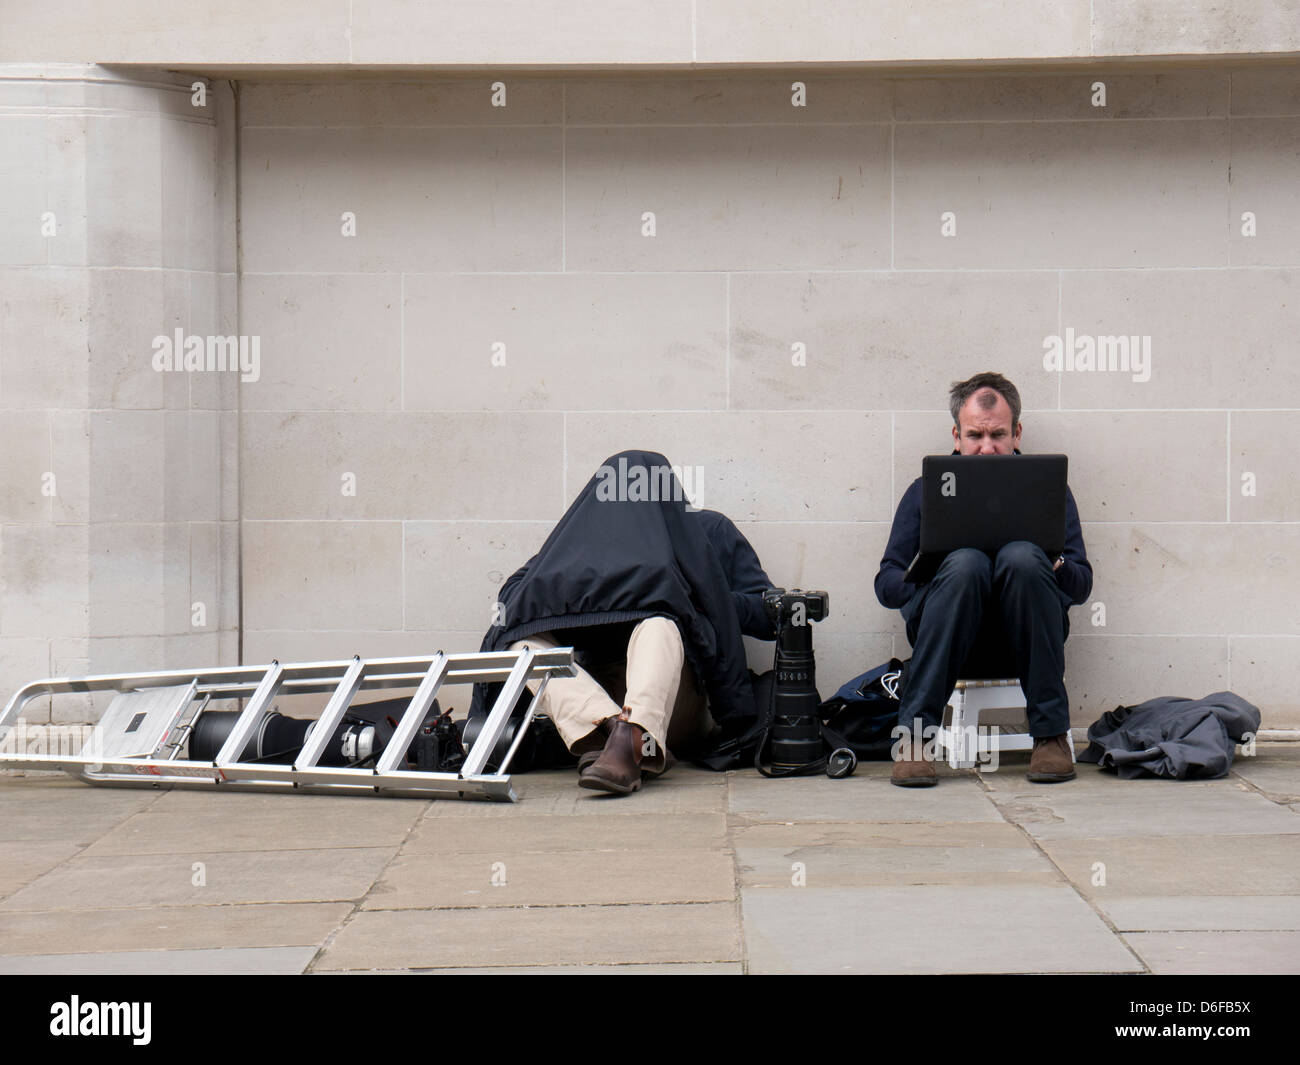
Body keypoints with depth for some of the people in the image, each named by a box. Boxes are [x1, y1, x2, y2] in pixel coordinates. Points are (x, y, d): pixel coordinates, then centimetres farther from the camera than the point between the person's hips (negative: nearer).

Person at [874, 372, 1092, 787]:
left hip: (1023, 631, 1)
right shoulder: (926, 490, 17)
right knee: (966, 562, -33)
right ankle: (914, 735, -33)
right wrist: (924, 579, -13)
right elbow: (886, 585, 10)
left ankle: (1051, 733, -27)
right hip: (949, 631, 0)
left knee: (1022, 556, -31)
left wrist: (1053, 565, -13)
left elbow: (1082, 585, 11)